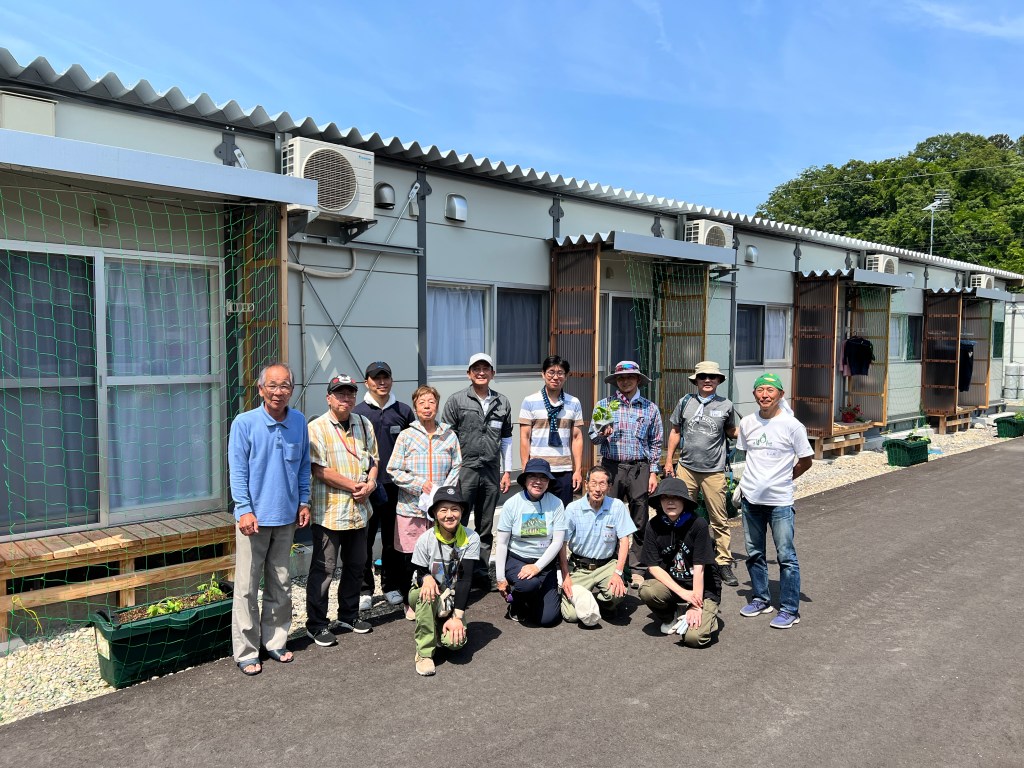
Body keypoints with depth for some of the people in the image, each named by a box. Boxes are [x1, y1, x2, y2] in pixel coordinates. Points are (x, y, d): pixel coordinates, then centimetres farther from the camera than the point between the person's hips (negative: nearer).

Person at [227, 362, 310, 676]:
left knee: (280, 584, 14)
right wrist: (245, 510, -15)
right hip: (254, 517, -4)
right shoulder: (244, 423, -9)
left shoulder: (299, 422, 2)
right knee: (247, 587, 2)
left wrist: (303, 502, 7)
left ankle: (275, 640, 28)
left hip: (286, 517, 4)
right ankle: (246, 651, 15)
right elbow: (237, 471, -9)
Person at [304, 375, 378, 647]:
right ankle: (316, 624, 16)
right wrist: (353, 485, -15)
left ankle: (349, 615, 33)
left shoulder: (364, 425, 10)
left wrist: (370, 483, -5)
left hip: (359, 509, 6)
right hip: (329, 511, -6)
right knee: (323, 568, 2)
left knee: (355, 565, 17)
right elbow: (319, 470, -16)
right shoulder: (317, 428, -9)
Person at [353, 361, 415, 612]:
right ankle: (364, 589, 13)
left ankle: (392, 586, 23)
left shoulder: (404, 411, 9)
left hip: (396, 485, 2)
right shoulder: (357, 413, 2)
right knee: (364, 538, 1)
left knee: (393, 538, 10)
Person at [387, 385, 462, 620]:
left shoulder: (449, 435, 5)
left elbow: (457, 467, 7)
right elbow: (394, 470, -2)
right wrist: (421, 484, -11)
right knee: (410, 557, 3)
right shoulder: (406, 436, -1)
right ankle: (410, 602, 22)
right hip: (411, 507, -1)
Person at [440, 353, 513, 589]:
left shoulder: (502, 403, 10)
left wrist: (506, 471, 11)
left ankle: (482, 570, 23)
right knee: (458, 525, 0)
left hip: (491, 472, 3)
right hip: (464, 470, -3)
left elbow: (506, 439, 15)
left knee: (486, 527, 12)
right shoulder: (457, 401, 0)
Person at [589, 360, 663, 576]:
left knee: (639, 520, 4)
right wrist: (603, 433, -15)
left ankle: (635, 566, 16)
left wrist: (653, 472, 3)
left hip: (639, 468, 1)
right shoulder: (604, 404, 7)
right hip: (611, 467, 0)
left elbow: (655, 443, 9)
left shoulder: (650, 408, 8)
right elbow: (593, 437, 7)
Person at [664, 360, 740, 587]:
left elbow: (731, 432, 14)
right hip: (686, 468, 2)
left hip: (714, 471, -1)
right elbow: (675, 432, 11)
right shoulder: (685, 402, 5)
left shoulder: (726, 405, 2)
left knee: (719, 520, 2)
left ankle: (724, 563, 12)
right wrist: (668, 462, 9)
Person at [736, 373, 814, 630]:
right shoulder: (747, 423, 4)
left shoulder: (791, 425, -9)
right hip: (751, 498, 5)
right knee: (754, 553, 14)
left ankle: (790, 610, 11)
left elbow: (806, 461, 0)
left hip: (780, 500, -5)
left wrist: (784, 479, 4)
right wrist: (752, 480, 10)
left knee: (786, 556, 0)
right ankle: (761, 599, 30)